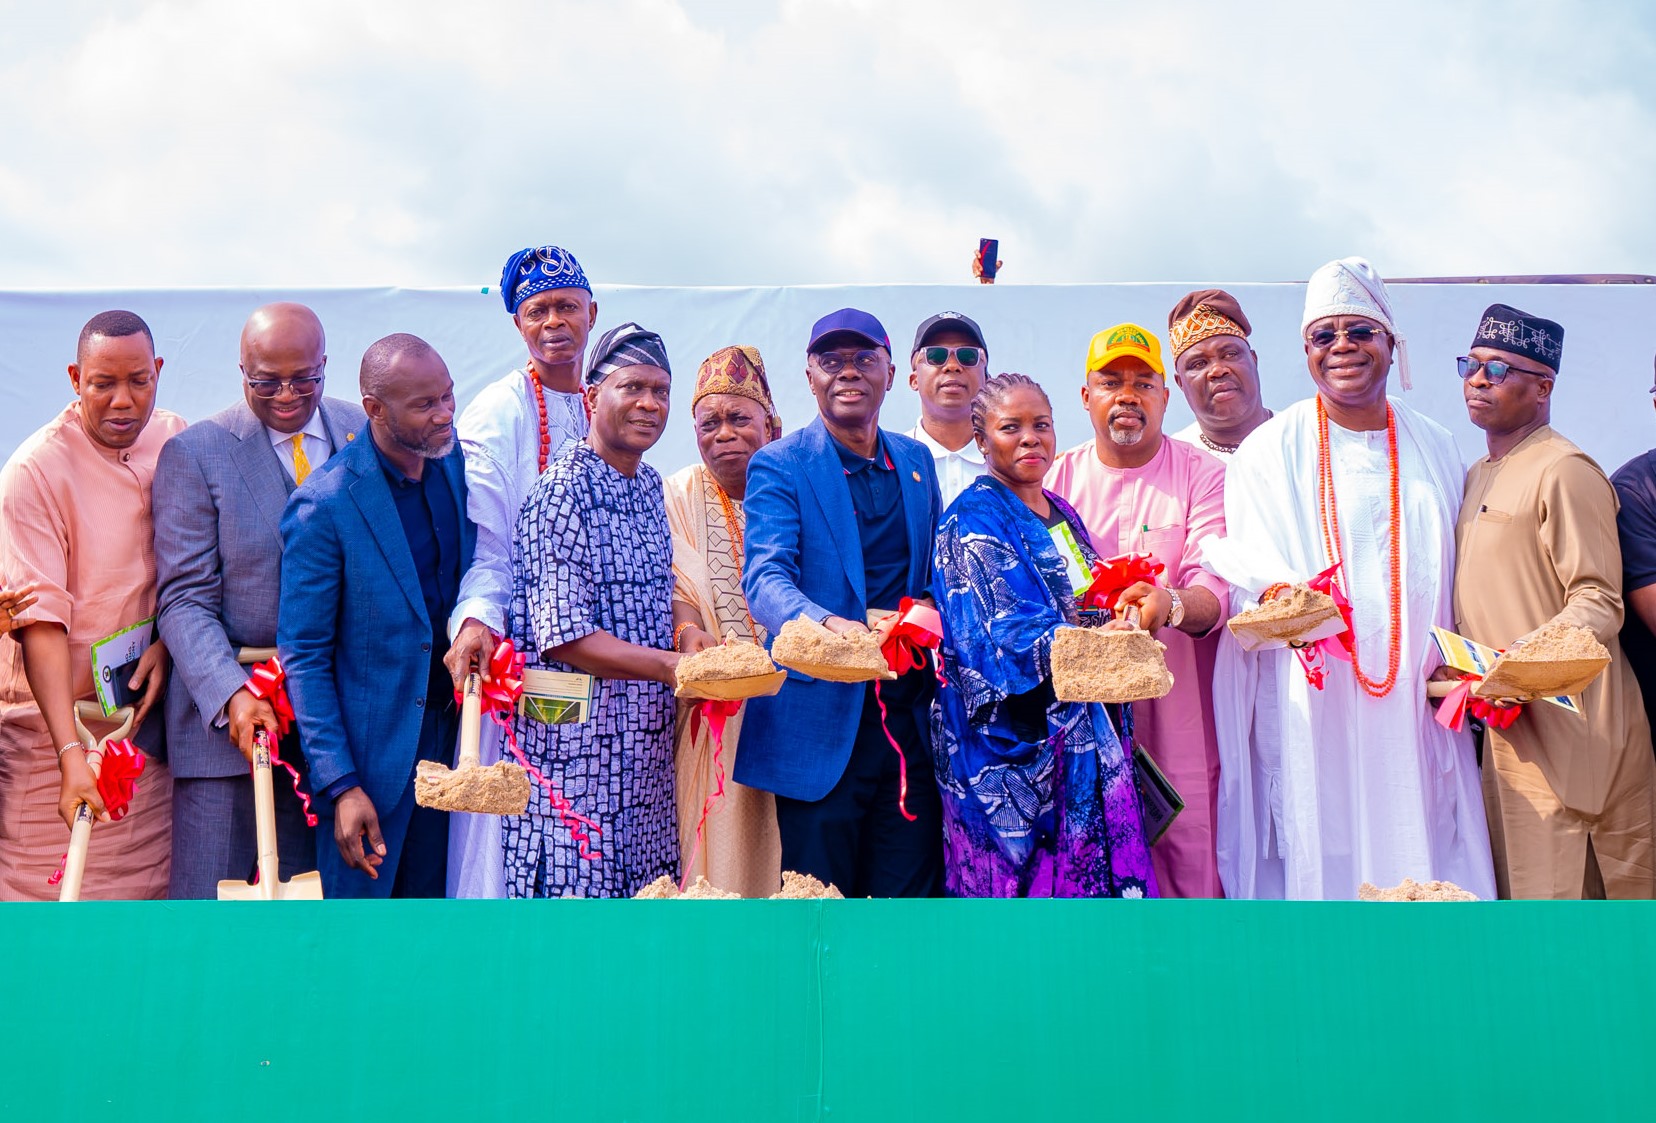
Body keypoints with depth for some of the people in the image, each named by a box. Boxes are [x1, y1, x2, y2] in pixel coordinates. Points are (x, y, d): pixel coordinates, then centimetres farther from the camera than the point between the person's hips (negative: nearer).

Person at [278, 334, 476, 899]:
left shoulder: (458, 463, 1)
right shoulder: (323, 506, -16)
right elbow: (303, 656, -12)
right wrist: (339, 784, -14)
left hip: (453, 736, 5)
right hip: (369, 748, -5)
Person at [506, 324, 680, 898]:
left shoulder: (649, 486, 12)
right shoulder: (563, 491, -13)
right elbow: (562, 635, -19)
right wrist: (671, 666, -23)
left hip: (644, 738, 8)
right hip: (575, 737, -8)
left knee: (644, 883, 12)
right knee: (576, 884, -3)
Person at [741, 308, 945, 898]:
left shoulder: (917, 460, 14)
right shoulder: (779, 466, -2)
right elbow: (765, 578, -16)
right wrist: (829, 625, -36)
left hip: (911, 715, 4)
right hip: (823, 722, -4)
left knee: (912, 891, 8)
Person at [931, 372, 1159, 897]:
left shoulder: (1062, 515, 15)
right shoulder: (973, 521, -9)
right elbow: (1004, 636, -20)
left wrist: (1128, 612, 2)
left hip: (1083, 732, 7)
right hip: (1011, 741, -7)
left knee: (1097, 872, 6)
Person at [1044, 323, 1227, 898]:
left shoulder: (1203, 475, 3)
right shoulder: (1058, 477, 10)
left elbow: (1216, 589, -8)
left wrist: (1172, 604, -31)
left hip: (1177, 713, -2)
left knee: (1189, 865, -3)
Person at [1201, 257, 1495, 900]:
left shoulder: (1434, 449, 13)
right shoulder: (1270, 450, 3)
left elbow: (1453, 576, 15)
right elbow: (1241, 564, -3)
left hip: (1415, 696, 3)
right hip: (1312, 698, -3)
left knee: (1418, 842, 2)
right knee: (1321, 850, -3)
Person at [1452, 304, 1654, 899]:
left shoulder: (1564, 470, -10)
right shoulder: (1478, 476, 17)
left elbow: (1599, 603, -16)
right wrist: (1463, 671, 10)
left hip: (1565, 721, -8)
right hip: (1505, 721, 8)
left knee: (1560, 883, -5)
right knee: (1515, 879, 13)